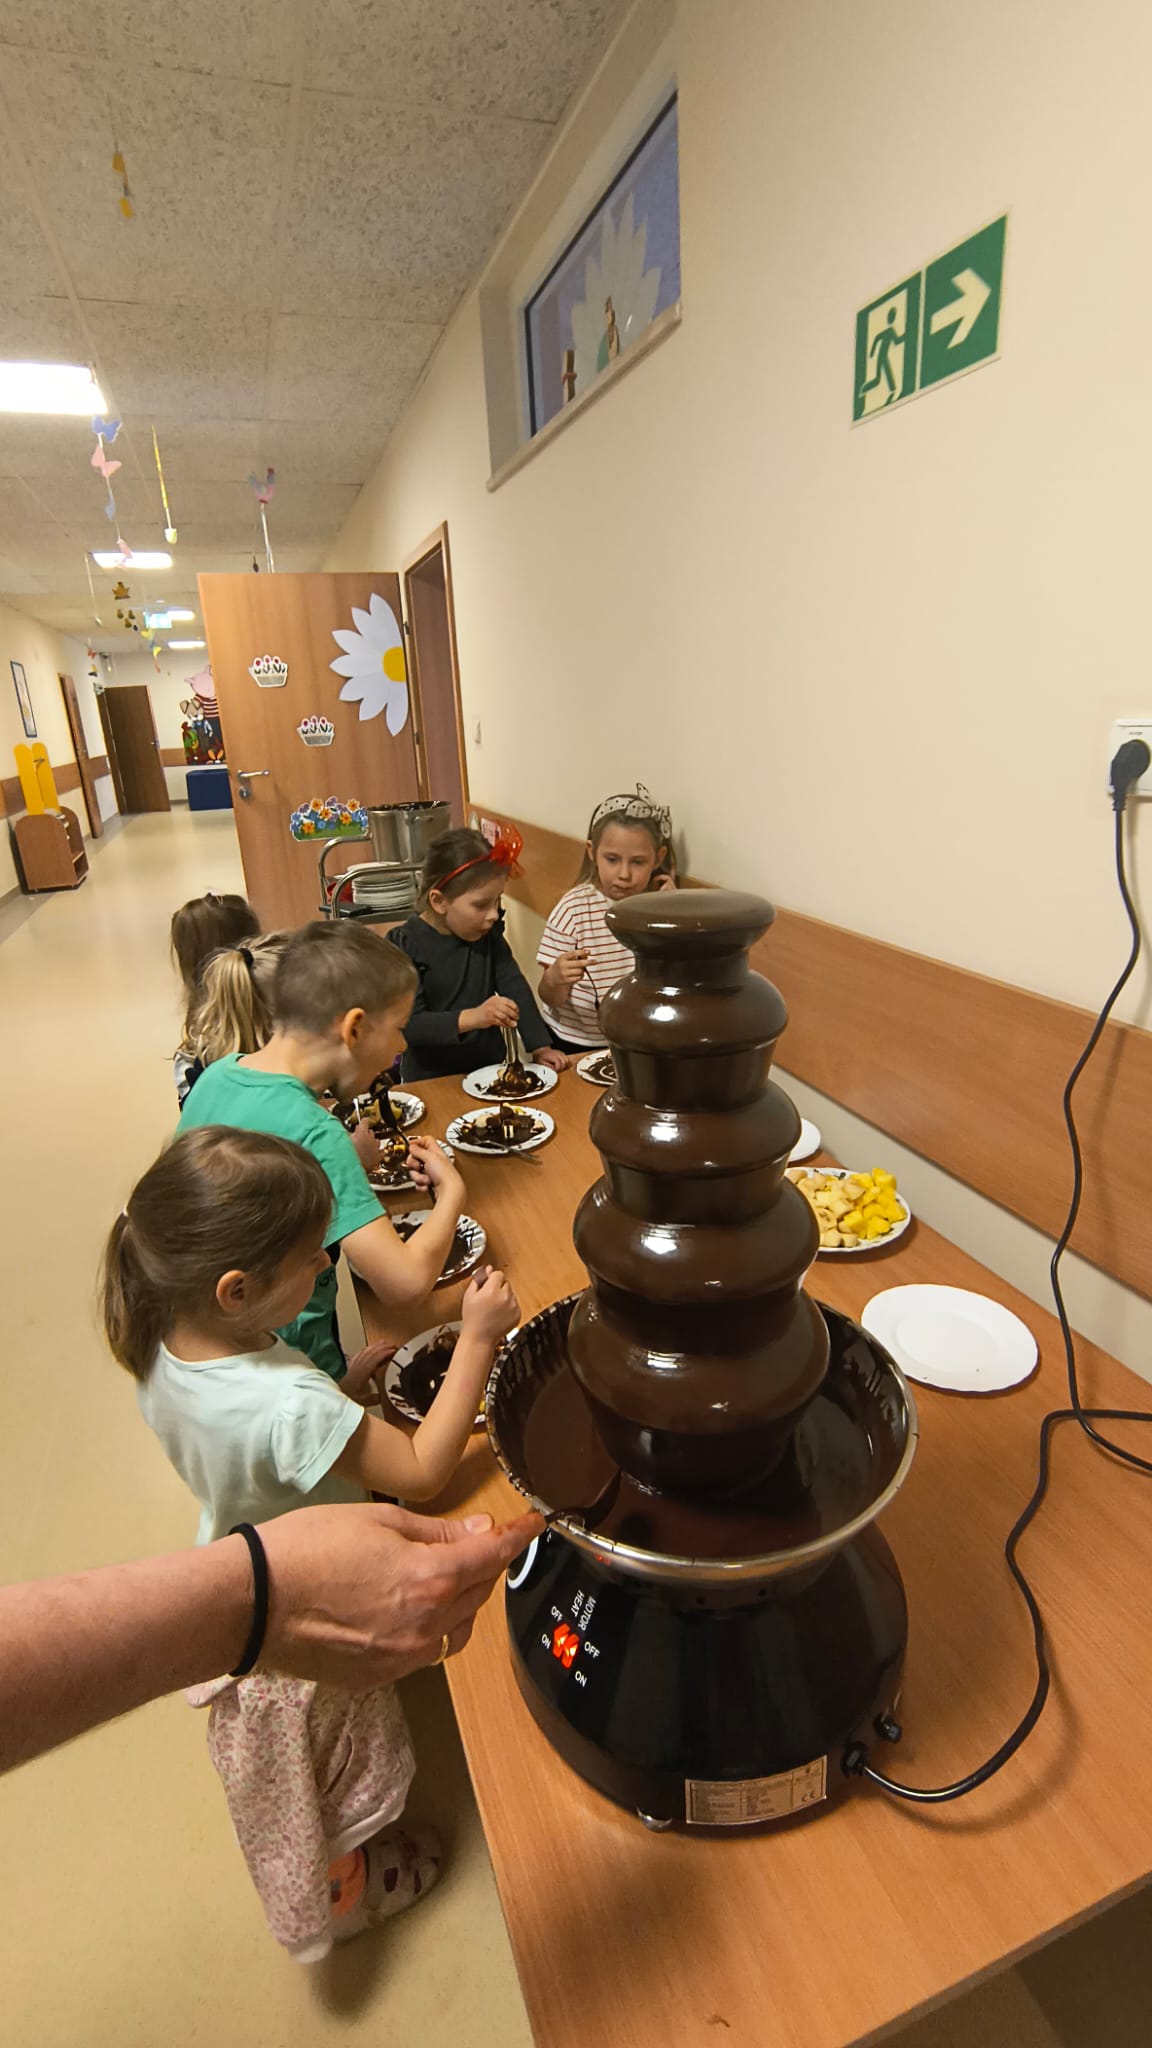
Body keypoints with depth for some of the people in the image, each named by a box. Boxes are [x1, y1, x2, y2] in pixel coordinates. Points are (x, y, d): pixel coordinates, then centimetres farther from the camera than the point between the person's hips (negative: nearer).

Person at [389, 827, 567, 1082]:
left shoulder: (488, 933, 1)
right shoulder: (407, 946, -14)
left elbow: (514, 988, 3)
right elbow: (408, 1025, -18)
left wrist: (540, 1046, -7)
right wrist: (471, 1018, -31)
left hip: (491, 1068, 2)